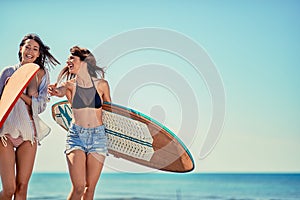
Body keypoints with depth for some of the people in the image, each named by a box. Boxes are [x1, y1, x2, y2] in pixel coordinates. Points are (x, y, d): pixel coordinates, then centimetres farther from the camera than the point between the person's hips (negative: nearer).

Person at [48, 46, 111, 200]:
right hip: (76, 135, -1)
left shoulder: (102, 84, 1)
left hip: (98, 136, 1)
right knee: (78, 187, -11)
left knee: (90, 187, 3)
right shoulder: (70, 84, 0)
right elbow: (61, 91, -22)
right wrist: (57, 91, -46)